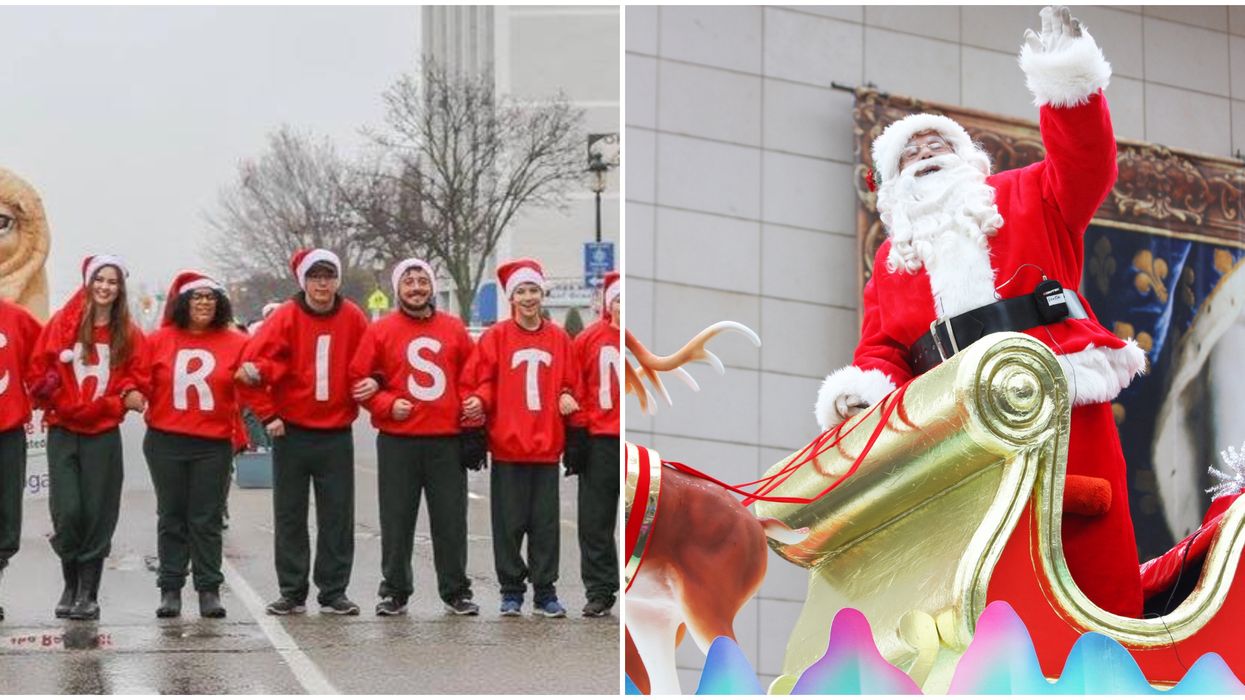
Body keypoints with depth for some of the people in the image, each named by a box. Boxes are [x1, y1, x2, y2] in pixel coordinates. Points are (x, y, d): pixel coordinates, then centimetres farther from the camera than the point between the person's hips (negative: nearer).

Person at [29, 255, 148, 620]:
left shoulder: (129, 335, 5)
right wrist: (53, 395, -10)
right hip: (63, 431, -1)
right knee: (67, 511, -8)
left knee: (97, 514, 1)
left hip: (103, 435, 1)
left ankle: (88, 593, 10)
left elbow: (137, 380, 7)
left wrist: (129, 396, -11)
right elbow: (39, 370, 5)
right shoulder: (62, 324, 2)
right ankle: (70, 584, 13)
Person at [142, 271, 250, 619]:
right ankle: (170, 589, 12)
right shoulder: (159, 341, 3)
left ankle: (209, 590, 8)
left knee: (207, 520, 3)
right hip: (166, 442, 1)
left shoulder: (235, 343, 2)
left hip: (214, 444, -1)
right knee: (171, 518, 8)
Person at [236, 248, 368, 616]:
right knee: (290, 516, 5)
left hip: (336, 433, 1)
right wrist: (268, 415, -13)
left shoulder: (352, 319, -1)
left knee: (338, 516, 3)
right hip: (292, 431, -1)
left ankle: (334, 592, 11)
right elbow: (251, 365, -12)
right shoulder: (286, 317, -7)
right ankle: (292, 593, 13)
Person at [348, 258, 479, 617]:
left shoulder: (454, 328, 8)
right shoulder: (380, 330, 2)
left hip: (447, 438, 1)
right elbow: (359, 378, 2)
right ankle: (394, 592, 14)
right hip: (398, 439, -1)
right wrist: (388, 404, -10)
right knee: (397, 520, 5)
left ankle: (456, 591, 14)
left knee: (451, 519, 5)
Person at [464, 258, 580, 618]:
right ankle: (511, 591, 13)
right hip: (507, 445, -2)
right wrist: (480, 400, -20)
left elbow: (570, 382, 14)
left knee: (545, 521, 6)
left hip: (547, 444, 2)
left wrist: (567, 398, -6)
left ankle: (545, 591, 14)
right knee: (509, 521, 3)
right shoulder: (496, 336, 1)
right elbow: (483, 380, 0)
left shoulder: (559, 338, 8)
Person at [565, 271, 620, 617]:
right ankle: (599, 591, 12)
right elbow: (577, 390, 4)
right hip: (600, 441, 1)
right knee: (595, 520, 4)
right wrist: (578, 433, 0)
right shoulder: (590, 339, 3)